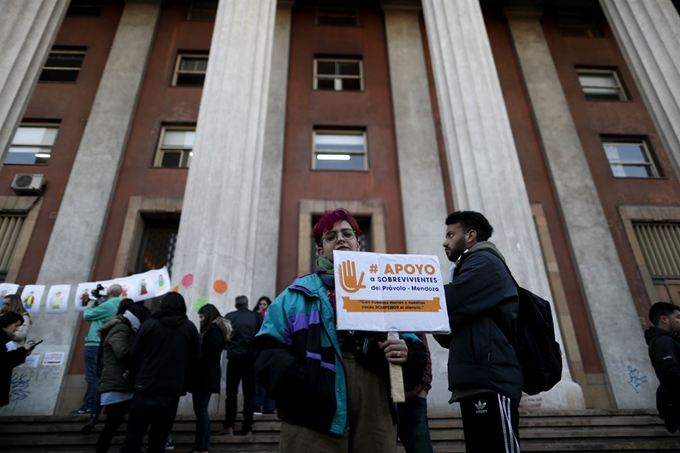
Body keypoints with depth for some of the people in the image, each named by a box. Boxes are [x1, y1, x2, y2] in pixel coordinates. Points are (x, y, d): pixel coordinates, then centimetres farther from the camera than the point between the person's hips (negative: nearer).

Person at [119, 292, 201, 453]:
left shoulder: (150, 324, -1)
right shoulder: (190, 328, 2)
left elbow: (134, 353, 1)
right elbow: (196, 357, 5)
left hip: (146, 387, -1)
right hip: (172, 390, 1)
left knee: (133, 435, 8)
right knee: (159, 437, 10)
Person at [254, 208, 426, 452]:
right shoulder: (299, 293, 8)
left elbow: (415, 347, 14)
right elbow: (268, 349, 0)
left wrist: (407, 354, -9)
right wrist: (296, 381, -18)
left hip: (376, 420, 3)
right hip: (313, 419, -2)